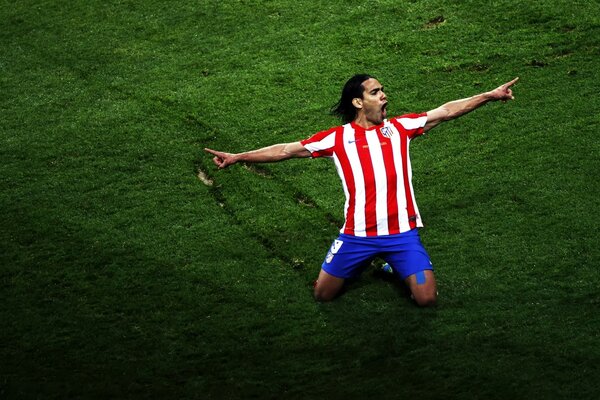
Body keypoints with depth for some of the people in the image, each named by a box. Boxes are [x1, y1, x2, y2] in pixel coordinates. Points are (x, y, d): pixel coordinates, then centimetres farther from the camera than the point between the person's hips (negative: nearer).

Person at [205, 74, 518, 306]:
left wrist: (490, 96, 4)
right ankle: (361, 264, 34)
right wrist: (238, 157, -1)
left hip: (402, 232, 0)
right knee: (323, 295, 5)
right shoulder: (337, 138, 2)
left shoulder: (400, 127, 6)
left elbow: (446, 111, 7)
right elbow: (287, 150, 3)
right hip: (357, 234, 0)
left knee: (427, 299, -8)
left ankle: (395, 267, 25)